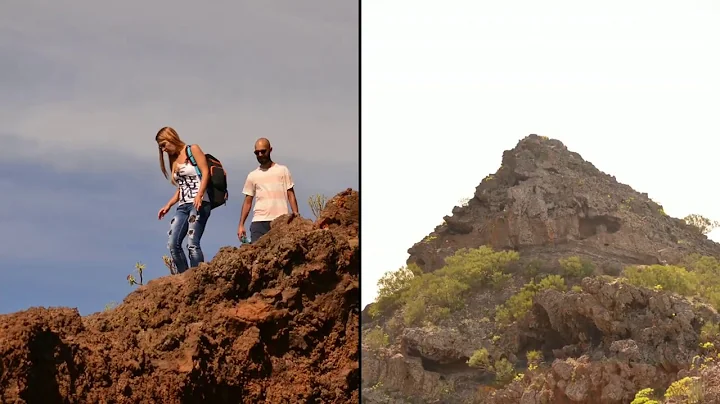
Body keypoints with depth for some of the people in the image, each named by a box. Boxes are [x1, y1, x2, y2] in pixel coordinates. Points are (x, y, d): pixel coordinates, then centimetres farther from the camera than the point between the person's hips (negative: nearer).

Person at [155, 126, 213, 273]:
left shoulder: (193, 150, 3)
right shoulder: (174, 161, 22)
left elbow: (205, 172, -7)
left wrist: (199, 195, -20)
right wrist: (168, 205, 14)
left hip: (198, 204, -7)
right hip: (183, 206, 7)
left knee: (192, 244, -17)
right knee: (173, 244, -6)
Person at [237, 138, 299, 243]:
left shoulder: (282, 170, 10)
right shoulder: (252, 176, 15)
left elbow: (291, 195, 6)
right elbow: (248, 202, 17)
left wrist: (296, 214, -8)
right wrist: (241, 224, 8)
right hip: (259, 222, 1)